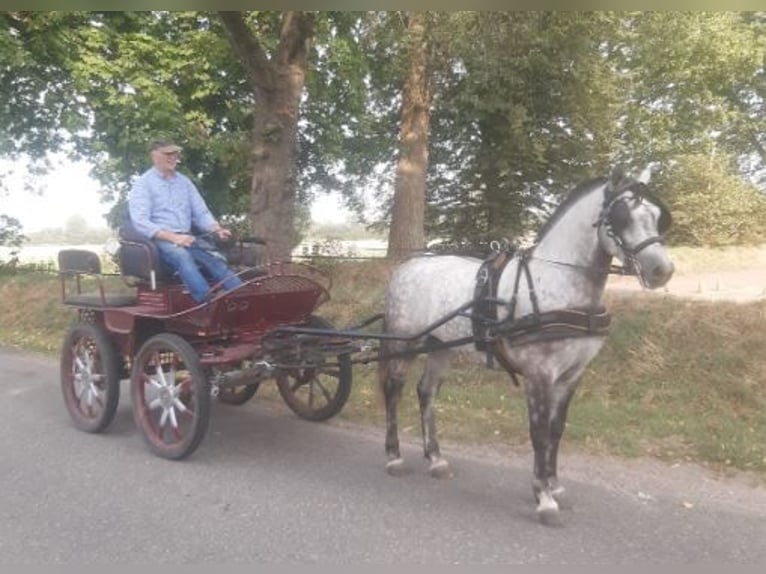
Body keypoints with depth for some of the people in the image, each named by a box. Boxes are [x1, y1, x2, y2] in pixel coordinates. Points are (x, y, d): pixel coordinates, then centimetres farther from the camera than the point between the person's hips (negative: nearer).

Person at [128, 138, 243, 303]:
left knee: (214, 258, -27)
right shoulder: (143, 183, 1)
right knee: (182, 256, -38)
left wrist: (217, 230, -7)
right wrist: (172, 237, -24)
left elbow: (201, 213, 16)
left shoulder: (184, 181, 18)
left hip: (186, 238, 5)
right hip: (159, 239, -5)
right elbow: (140, 222, -10)